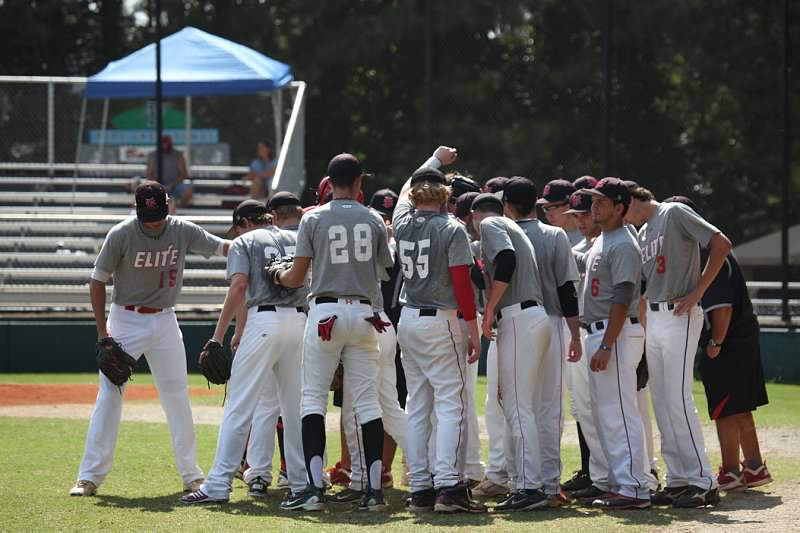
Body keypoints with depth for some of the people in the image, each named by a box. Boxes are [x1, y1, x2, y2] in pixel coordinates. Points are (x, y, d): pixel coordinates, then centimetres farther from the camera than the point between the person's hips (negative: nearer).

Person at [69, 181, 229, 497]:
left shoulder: (183, 231, -6)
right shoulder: (121, 235, -14)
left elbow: (224, 248, -3)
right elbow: (98, 281, -9)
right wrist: (102, 331, -14)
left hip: (165, 322, 3)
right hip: (126, 320, -3)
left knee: (177, 397, 5)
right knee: (109, 395, -9)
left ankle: (191, 474, 15)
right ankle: (89, 477, -7)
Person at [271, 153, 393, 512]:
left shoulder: (314, 219, -2)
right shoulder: (374, 220, 6)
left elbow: (296, 277, -2)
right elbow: (386, 274, 9)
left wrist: (277, 277, 20)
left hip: (325, 312, -2)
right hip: (363, 313, 2)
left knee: (313, 398, 1)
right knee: (367, 402, 4)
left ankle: (315, 488, -10)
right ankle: (374, 489, -1)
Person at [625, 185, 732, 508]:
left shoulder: (674, 213, -6)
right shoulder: (643, 233, 19)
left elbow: (721, 245, -14)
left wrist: (696, 292, -15)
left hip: (679, 316, -9)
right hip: (653, 318, 9)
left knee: (678, 399, -13)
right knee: (662, 403, 7)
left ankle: (702, 482, -11)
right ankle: (678, 479, 11)